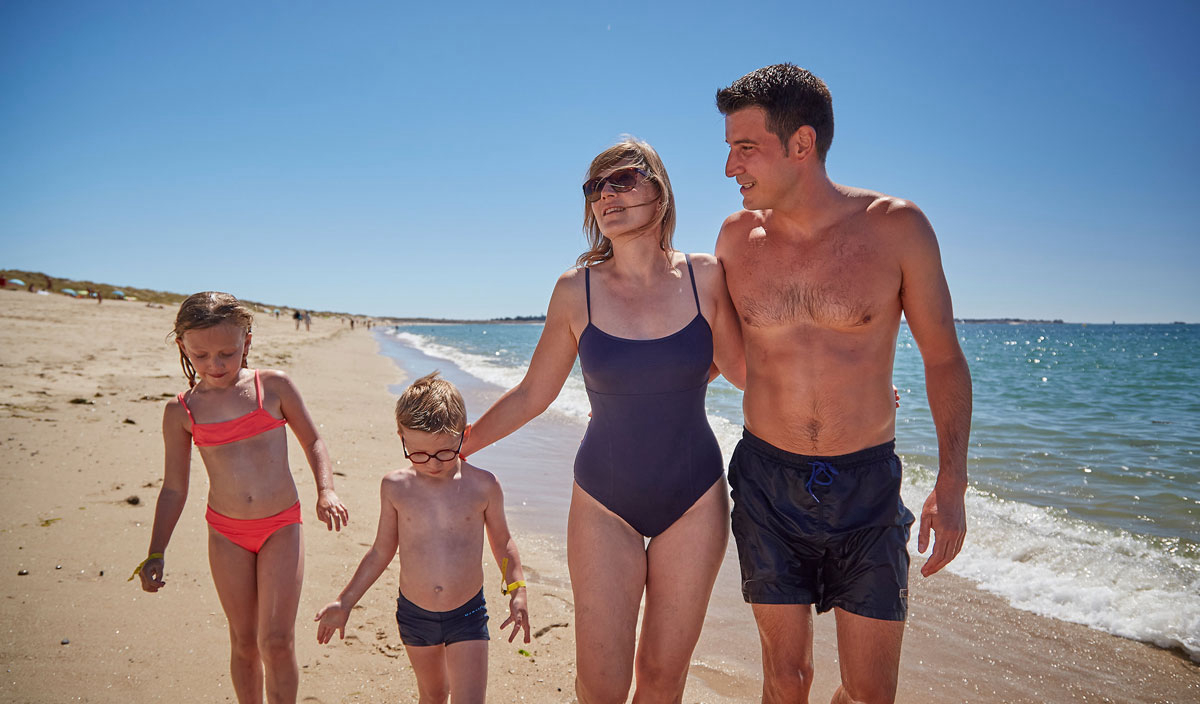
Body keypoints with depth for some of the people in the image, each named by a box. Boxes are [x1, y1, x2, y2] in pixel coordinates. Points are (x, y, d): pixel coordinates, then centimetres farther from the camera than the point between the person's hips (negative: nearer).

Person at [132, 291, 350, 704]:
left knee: (277, 641, -6)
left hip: (281, 526, -1)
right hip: (226, 533, 2)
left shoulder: (274, 387, -7)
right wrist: (156, 554, -1)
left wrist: (326, 490, -11)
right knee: (244, 641, 12)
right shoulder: (181, 412, -3)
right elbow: (174, 488, 4)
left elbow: (312, 441, 4)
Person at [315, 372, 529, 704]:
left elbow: (502, 541, 3)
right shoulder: (395, 486, -7)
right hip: (414, 614, 2)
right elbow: (382, 551, 5)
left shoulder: (482, 485, -11)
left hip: (467, 614, -2)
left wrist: (517, 590, -10)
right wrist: (345, 602, 8)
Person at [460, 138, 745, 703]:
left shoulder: (705, 277, -7)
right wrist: (453, 446, 7)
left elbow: (740, 369, 5)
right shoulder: (577, 290, -7)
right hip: (605, 502, 0)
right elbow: (532, 394, 3)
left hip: (695, 498, 1)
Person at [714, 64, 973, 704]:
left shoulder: (896, 228, -9)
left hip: (867, 486, -1)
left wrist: (951, 483, -6)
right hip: (767, 482, 1)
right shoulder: (737, 236, -2)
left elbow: (943, 358, 0)